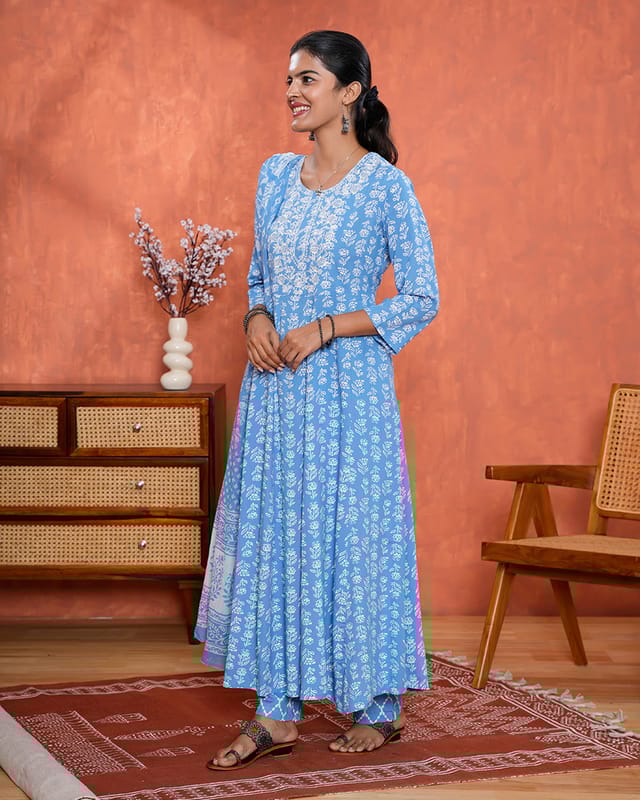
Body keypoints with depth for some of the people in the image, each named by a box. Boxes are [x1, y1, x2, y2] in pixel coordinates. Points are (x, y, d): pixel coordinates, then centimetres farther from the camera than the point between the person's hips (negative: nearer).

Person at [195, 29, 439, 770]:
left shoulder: (385, 186, -8)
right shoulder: (276, 175, 10)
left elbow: (422, 297, -8)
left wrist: (324, 328, -15)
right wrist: (257, 319, -4)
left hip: (347, 385, -6)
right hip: (275, 386, 6)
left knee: (353, 533, 2)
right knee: (268, 534, 5)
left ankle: (379, 707, 19)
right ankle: (276, 714, 14)